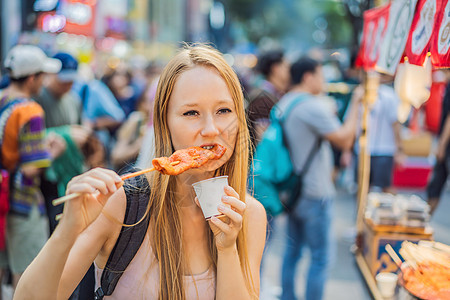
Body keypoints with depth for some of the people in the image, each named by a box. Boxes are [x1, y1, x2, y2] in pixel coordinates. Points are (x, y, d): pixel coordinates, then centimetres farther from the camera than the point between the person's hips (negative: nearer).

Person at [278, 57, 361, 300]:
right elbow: (345, 140, -17)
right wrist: (355, 104, -9)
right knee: (321, 256, 1)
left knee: (292, 250, 17)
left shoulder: (284, 103, 9)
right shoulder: (314, 107, -20)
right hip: (314, 194, -9)